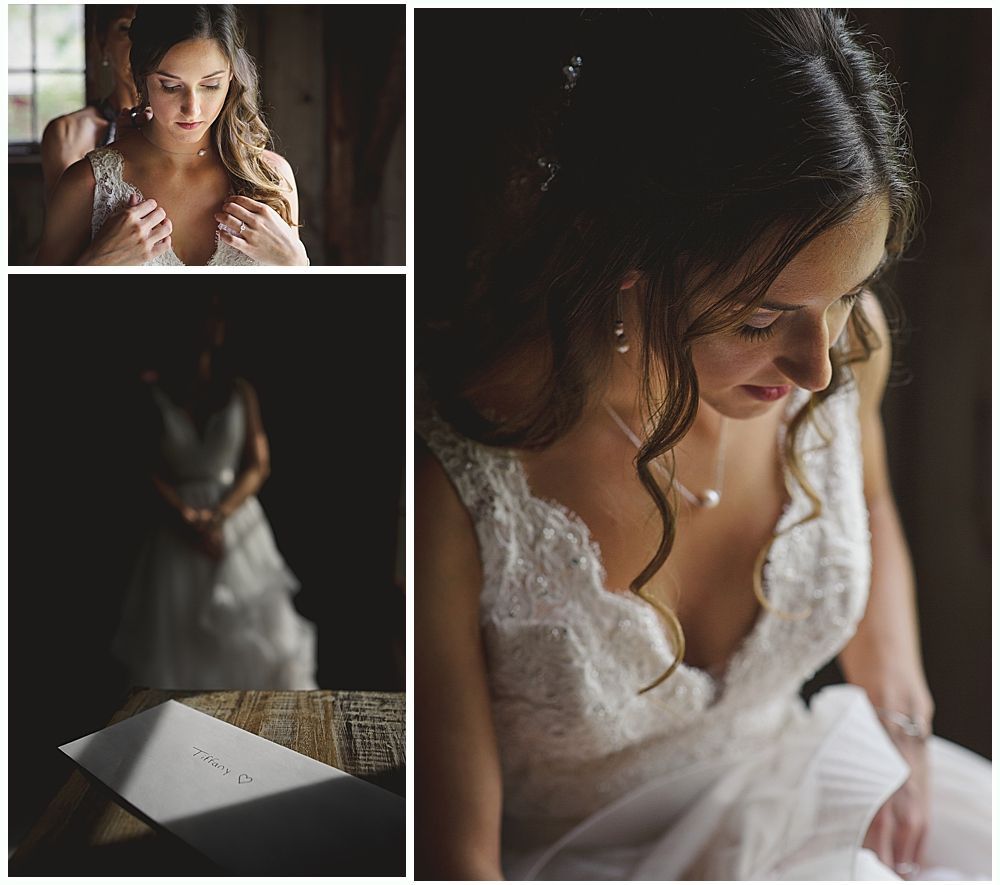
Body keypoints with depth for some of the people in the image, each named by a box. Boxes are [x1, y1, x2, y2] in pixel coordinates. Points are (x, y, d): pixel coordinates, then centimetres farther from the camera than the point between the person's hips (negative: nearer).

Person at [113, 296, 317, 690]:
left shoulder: (240, 392, 0)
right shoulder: (153, 393, -4)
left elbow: (258, 465, -2)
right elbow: (149, 470, -6)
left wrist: (220, 516, -14)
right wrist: (188, 520, -16)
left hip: (236, 520, 1)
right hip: (177, 528, -1)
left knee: (252, 630, 5)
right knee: (177, 637, 2)